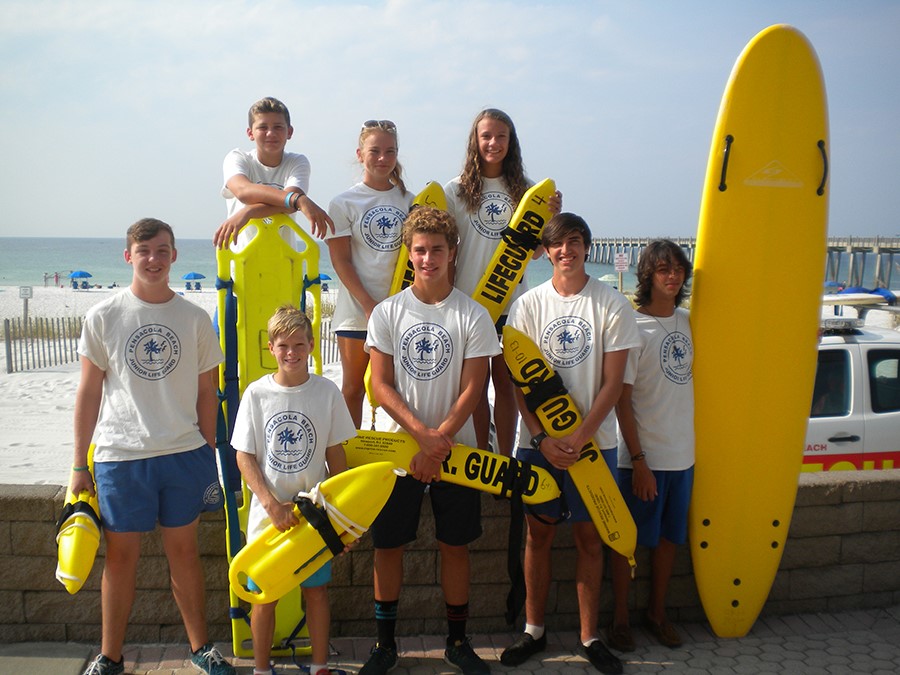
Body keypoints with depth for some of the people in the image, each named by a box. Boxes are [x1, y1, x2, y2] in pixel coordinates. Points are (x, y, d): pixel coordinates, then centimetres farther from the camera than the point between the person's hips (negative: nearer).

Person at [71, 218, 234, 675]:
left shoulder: (194, 319, 3)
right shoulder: (103, 317, 0)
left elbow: (207, 393, 7)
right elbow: (89, 392, 3)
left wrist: (208, 455, 7)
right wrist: (79, 465, 2)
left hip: (183, 453, 1)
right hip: (119, 455, -1)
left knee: (183, 550, 10)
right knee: (121, 555, 8)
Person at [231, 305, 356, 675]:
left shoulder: (327, 391, -3)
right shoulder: (257, 393, -5)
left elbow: (335, 454, 2)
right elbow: (244, 456, -4)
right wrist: (273, 505, -13)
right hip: (268, 513, 0)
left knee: (316, 589, 10)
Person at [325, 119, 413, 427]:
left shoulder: (410, 201, 9)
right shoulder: (344, 203, -1)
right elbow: (341, 261, -5)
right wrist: (369, 305, -14)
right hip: (358, 310, -3)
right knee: (353, 388, 6)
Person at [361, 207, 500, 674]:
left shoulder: (473, 315, -2)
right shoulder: (387, 312, 0)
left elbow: (471, 390, -5)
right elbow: (381, 385, -3)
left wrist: (438, 442, -14)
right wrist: (423, 435, -14)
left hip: (455, 448, 0)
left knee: (455, 545, 9)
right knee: (388, 544, 7)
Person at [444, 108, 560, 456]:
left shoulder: (524, 190, 7)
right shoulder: (456, 190, 1)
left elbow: (535, 251, 8)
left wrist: (551, 218, -7)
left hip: (512, 299, 1)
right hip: (468, 298, -1)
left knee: (505, 381, 7)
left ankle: (505, 461, 16)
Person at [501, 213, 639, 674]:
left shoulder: (612, 304, -3)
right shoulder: (528, 305, 0)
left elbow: (612, 383, -5)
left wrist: (579, 438, -13)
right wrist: (542, 438, -11)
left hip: (593, 440, -1)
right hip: (538, 440, 1)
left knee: (589, 537, 7)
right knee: (539, 534, 9)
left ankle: (590, 636, 21)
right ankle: (534, 630, 24)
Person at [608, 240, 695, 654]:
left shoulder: (688, 322, 7)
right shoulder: (633, 326, -12)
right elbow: (622, 401, -13)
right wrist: (638, 460, -16)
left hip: (682, 454, 6)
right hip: (643, 456, -6)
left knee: (668, 537, 16)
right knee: (628, 539, 5)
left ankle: (657, 613, 31)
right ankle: (620, 619, 20)